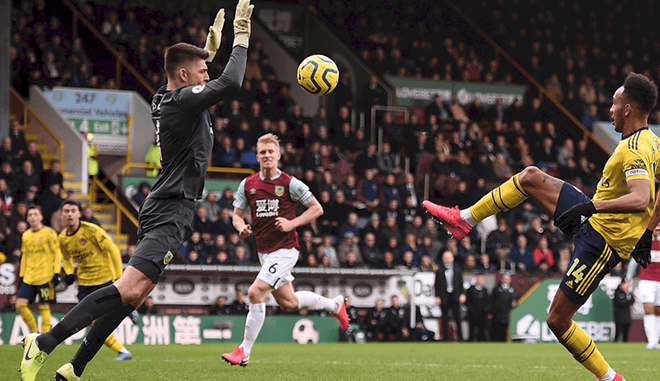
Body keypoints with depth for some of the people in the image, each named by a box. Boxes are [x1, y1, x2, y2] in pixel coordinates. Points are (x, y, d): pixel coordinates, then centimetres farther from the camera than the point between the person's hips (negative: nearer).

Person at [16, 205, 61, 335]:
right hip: (29, 278, 5)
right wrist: (21, 276, 17)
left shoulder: (49, 233, -5)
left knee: (44, 307, -5)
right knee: (20, 304, -5)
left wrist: (56, 273, -11)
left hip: (45, 276, -5)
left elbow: (57, 253, -4)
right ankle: (35, 332, 10)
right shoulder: (26, 236, 12)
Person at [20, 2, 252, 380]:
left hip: (167, 210, 11)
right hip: (171, 211, -11)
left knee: (135, 294, 11)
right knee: (127, 289, -21)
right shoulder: (182, 101, -14)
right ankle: (45, 343, -25)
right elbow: (230, 83, -25)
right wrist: (241, 37, -12)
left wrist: (211, 46, 34)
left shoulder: (167, 98, 14)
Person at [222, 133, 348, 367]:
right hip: (263, 251, 6)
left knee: (256, 293, -20)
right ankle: (334, 305, 40)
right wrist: (242, 227, -11)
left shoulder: (290, 184, -8)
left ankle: (244, 351, -11)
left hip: (285, 249, -6)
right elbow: (237, 214, 12)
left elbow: (317, 209, -2)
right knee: (288, 303, 14)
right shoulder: (248, 184, 4)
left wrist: (292, 223, -15)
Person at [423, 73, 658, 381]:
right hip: (595, 218, 10)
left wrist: (591, 205, -42)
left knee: (558, 320, -6)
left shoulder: (634, 150, -25)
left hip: (601, 241, -10)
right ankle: (463, 219, 21)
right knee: (530, 177, 10)